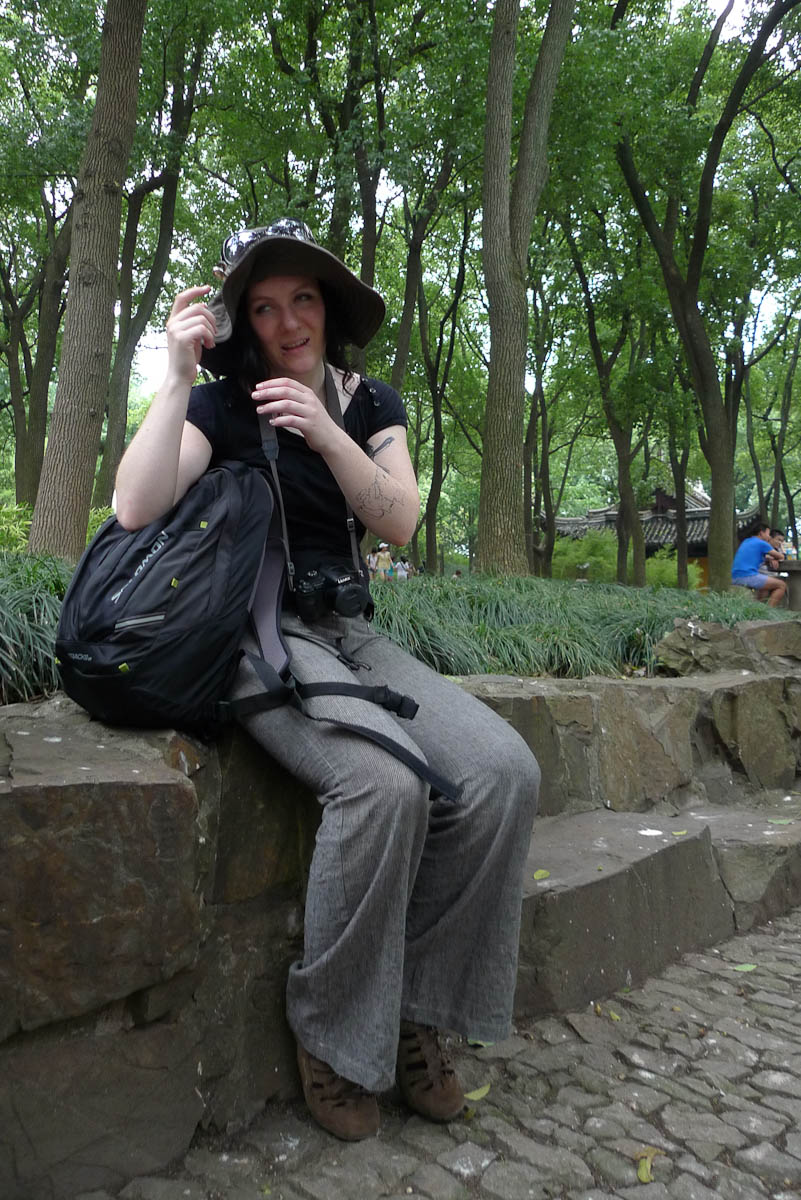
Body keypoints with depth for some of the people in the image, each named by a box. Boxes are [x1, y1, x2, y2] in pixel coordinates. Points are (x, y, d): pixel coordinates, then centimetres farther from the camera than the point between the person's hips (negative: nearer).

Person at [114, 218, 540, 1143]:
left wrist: (326, 434, -13)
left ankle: (417, 1009, -3)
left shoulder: (369, 403, 14)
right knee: (383, 782, -34)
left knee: (504, 772, -20)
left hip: (349, 632, 5)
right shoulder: (220, 405, 2)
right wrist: (177, 373, -15)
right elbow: (137, 508, -15)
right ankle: (333, 1032, -9)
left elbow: (399, 523, -1)